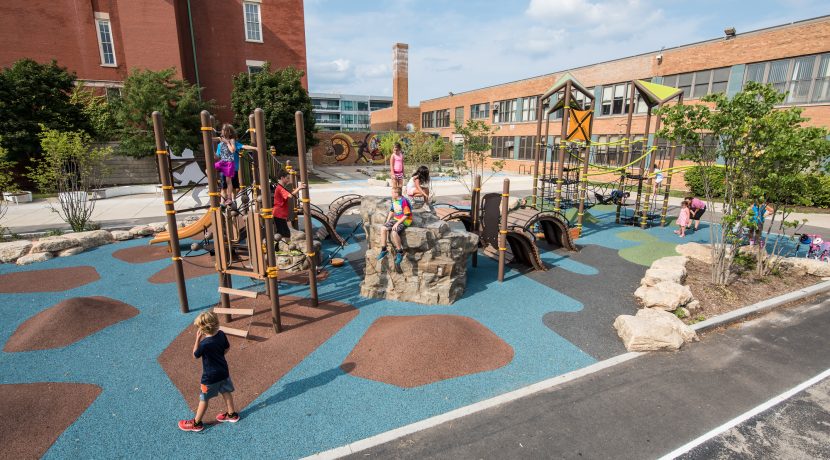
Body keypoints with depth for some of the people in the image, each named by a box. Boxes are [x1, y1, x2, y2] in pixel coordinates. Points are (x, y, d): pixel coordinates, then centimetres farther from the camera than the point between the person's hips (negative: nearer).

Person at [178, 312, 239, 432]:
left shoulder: (204, 343, -31)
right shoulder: (221, 334, -12)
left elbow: (195, 354, -10)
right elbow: (226, 349, 3)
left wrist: (198, 338, -14)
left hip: (210, 376, -6)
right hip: (223, 372, 6)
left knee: (204, 399, 12)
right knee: (226, 392, 21)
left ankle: (196, 423, 30)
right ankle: (232, 414, 36)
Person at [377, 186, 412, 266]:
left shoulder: (404, 201, -21)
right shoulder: (394, 200, 7)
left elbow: (406, 215, -21)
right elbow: (392, 210, 20)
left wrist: (397, 224, -22)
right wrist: (387, 221, 10)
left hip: (404, 221, -8)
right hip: (396, 219, 9)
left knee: (394, 232, -30)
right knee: (384, 228, -9)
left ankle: (400, 252, -13)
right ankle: (383, 250, 0)